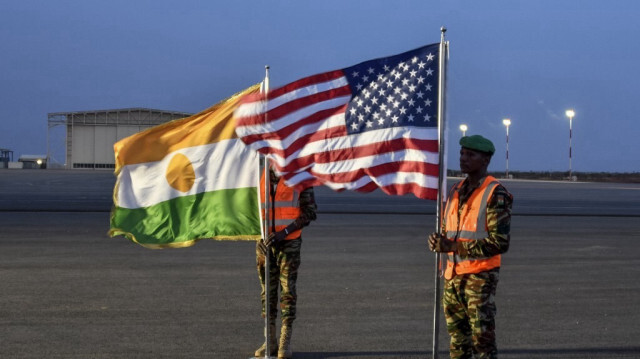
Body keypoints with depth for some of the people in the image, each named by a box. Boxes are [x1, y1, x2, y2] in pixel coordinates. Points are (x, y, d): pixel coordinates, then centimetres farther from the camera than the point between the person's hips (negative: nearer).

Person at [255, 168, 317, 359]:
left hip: (289, 243, -3)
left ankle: (286, 342, 1)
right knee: (267, 291, 5)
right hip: (265, 242, 3)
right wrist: (260, 237, -8)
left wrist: (284, 232, -15)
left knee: (288, 290, -4)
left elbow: (310, 212, -6)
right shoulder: (259, 178, 3)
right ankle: (270, 340, 11)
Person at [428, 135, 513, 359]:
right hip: (453, 275, 7)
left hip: (480, 276, -7)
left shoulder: (495, 195, -10)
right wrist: (438, 241, -3)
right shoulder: (456, 191, 13)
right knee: (458, 340, 12)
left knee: (483, 341, -4)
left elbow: (500, 242, -17)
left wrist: (454, 246, -19)